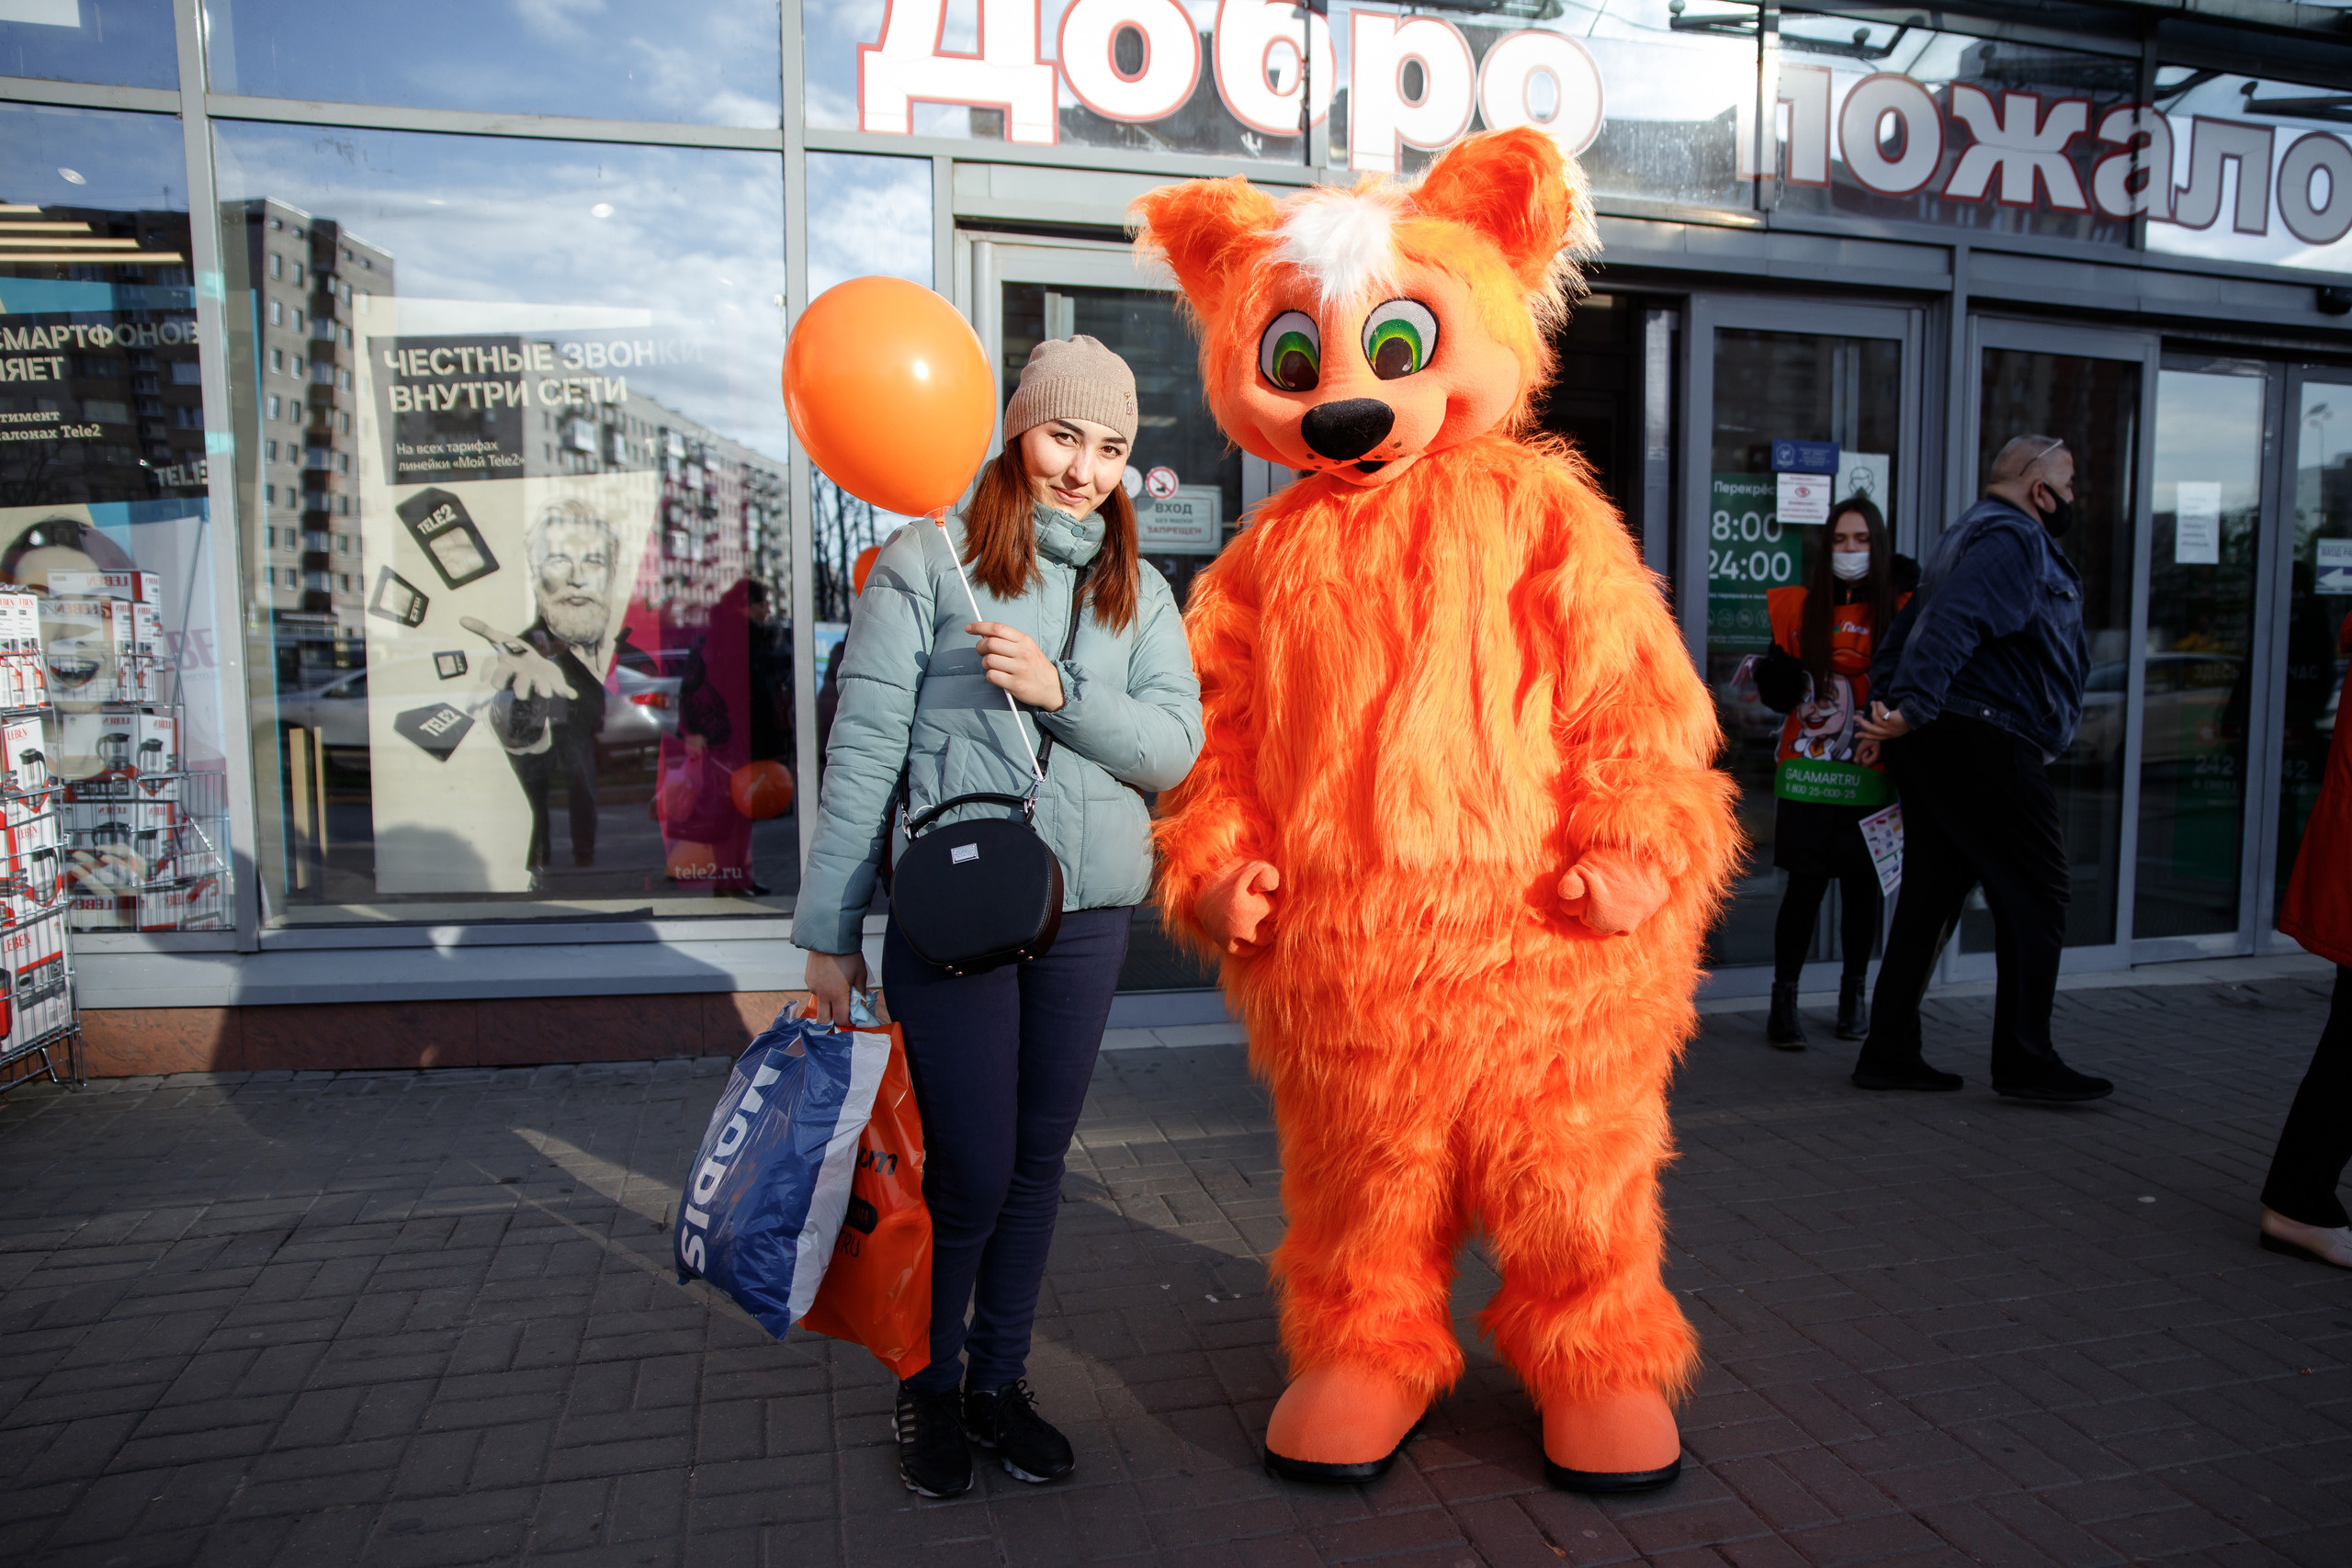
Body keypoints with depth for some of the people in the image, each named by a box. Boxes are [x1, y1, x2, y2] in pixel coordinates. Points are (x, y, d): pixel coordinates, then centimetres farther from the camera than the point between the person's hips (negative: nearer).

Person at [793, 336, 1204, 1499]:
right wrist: (830, 931, -5)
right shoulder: (928, 559, -2)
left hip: (1087, 914, 4)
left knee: (1039, 1160, 12)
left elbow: (1176, 744, 1)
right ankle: (928, 1386, 27)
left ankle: (1000, 1382, 31)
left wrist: (1058, 690, -15)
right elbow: (863, 747, -4)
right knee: (969, 1171, 1)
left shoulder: (1137, 591, 11)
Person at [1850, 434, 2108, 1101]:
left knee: (1929, 896, 10)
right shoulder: (2013, 539, -9)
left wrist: (1889, 704, 14)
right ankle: (2025, 1059, 1)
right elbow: (1954, 625, -24)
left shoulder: (1979, 534, 25)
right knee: (2036, 894, -3)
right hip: (1982, 743, -10)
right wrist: (1913, 709, -33)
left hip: (1934, 743, 10)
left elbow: (1908, 626, 21)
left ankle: (1888, 1052, 12)